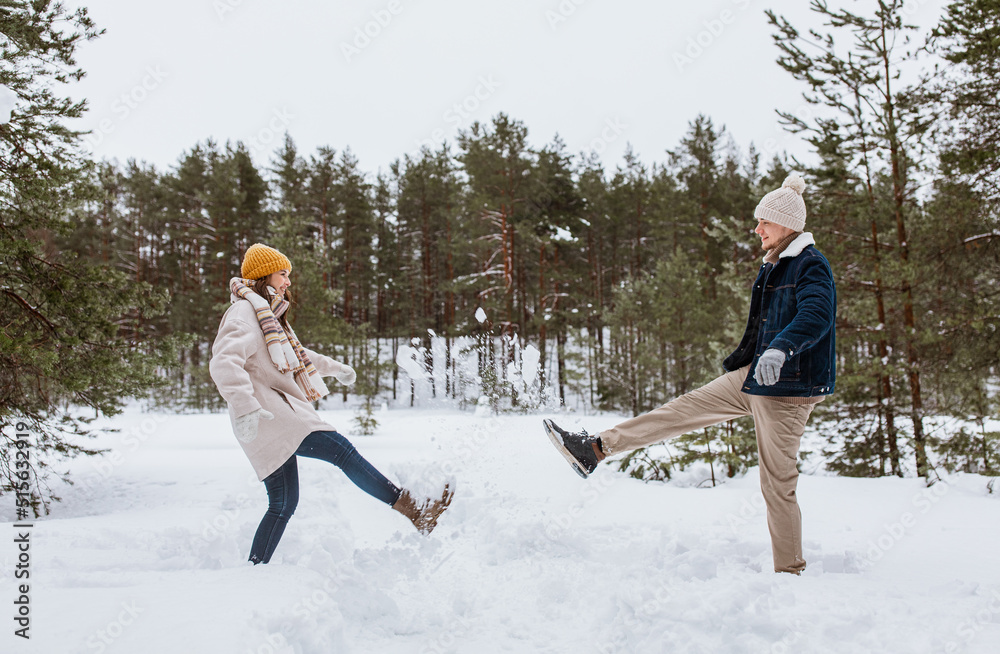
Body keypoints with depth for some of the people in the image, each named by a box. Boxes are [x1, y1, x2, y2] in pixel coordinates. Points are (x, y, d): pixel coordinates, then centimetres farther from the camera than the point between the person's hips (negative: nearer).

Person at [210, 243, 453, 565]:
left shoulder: (269, 315, 26)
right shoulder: (245, 312, -6)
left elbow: (296, 355, 43)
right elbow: (224, 363, -22)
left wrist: (335, 368, 51)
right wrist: (245, 406, -34)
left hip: (281, 415, 11)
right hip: (265, 414, -11)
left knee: (283, 504, 8)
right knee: (341, 450, -18)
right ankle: (412, 508, -19)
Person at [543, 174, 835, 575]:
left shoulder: (811, 266, -14)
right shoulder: (776, 266, 16)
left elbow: (815, 314, -33)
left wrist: (780, 348, -50)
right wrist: (742, 361, 32)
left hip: (786, 388, -9)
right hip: (754, 377, 9)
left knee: (777, 482, -4)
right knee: (687, 408, 4)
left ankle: (789, 572, 9)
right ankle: (595, 449, 5)